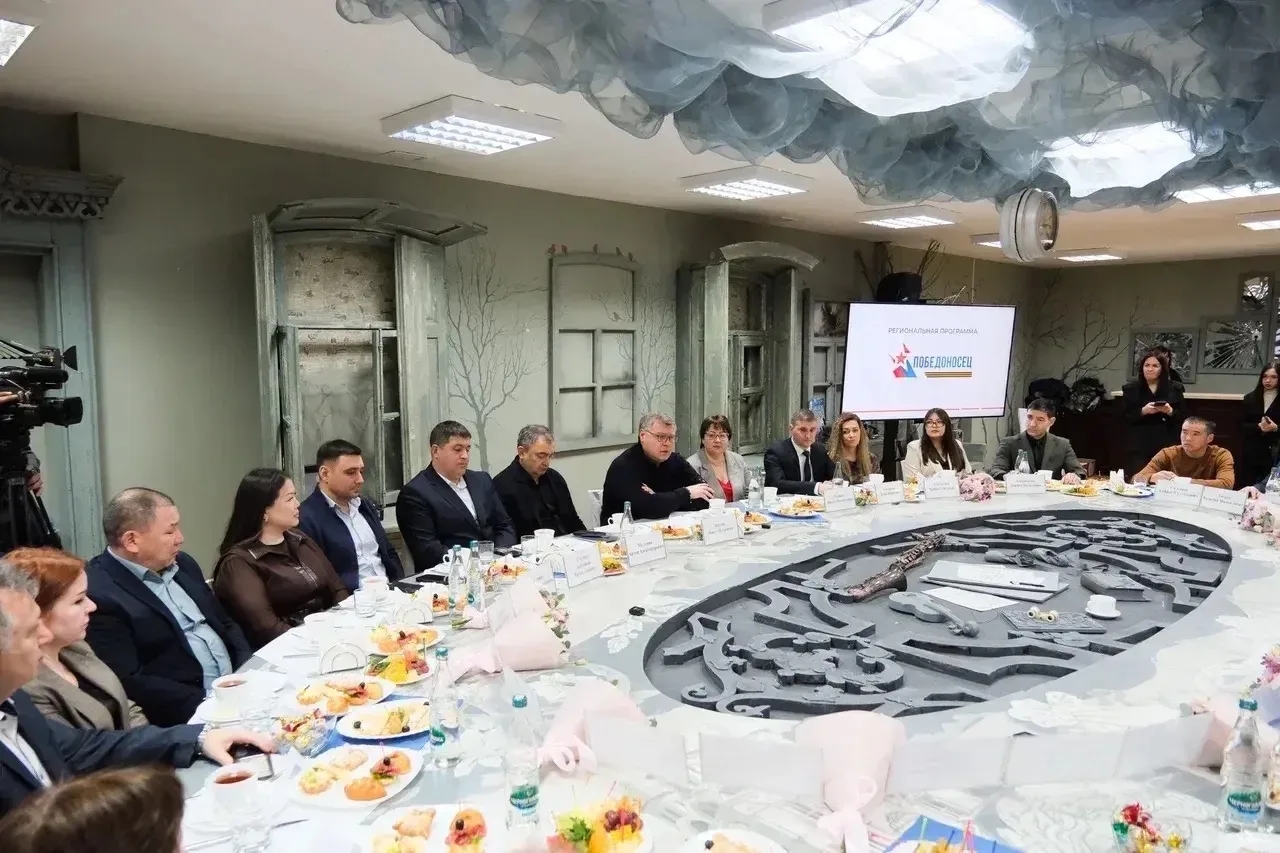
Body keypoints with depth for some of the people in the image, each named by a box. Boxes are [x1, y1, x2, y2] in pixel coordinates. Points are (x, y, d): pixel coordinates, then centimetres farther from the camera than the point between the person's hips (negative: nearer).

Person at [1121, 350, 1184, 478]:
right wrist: (1143, 411, -15)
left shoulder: (1175, 388, 8)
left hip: (1166, 445, 0)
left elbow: (1182, 417, 7)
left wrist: (1170, 412, -13)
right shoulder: (1131, 388, 6)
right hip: (1139, 446, 0)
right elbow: (1125, 417, 2)